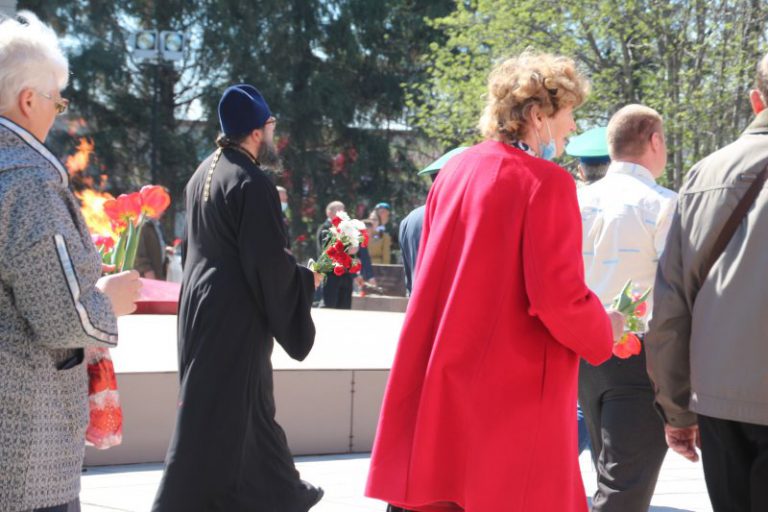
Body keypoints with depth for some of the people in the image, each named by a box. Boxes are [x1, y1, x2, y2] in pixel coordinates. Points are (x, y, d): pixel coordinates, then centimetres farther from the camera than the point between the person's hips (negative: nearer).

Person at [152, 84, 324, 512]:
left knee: (252, 406, 18)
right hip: (236, 313, -10)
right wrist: (305, 279, -4)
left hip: (203, 303, 10)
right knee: (221, 414, -3)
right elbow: (268, 259, -20)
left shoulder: (204, 174, 8)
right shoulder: (252, 183, -19)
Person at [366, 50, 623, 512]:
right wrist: (604, 334, 1)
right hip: (512, 397, -7)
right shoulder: (546, 183, -12)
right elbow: (560, 297, -17)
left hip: (436, 387, 7)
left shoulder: (454, 171, 11)